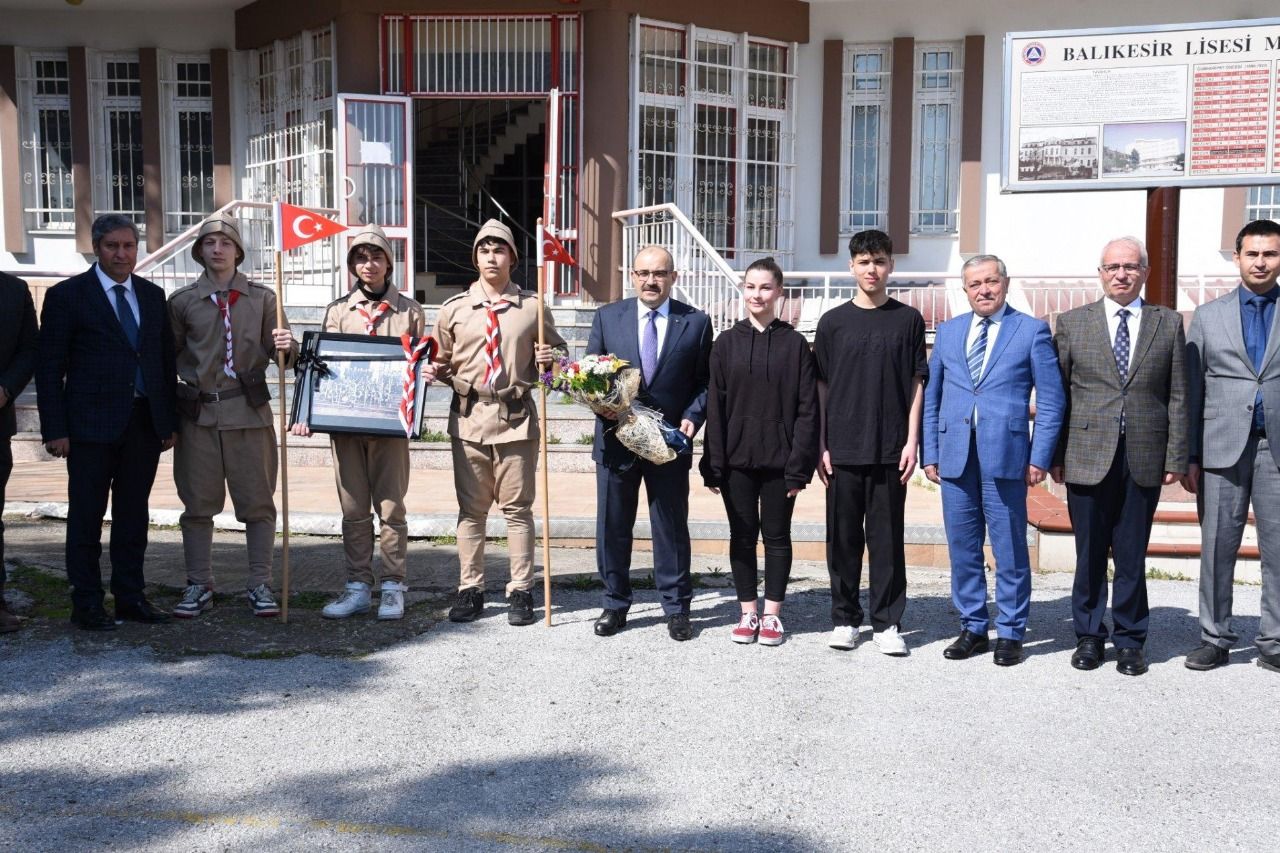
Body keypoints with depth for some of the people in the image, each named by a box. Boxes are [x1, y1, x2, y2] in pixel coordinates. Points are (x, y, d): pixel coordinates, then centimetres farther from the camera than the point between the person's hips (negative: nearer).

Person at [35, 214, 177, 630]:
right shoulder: (66, 296, -1)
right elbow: (49, 368, -3)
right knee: (86, 516, 2)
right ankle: (86, 604, 11)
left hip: (145, 423, 4)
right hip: (91, 424, -4)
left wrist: (170, 420, 8)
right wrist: (54, 430, -10)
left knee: (134, 515, 10)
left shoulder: (152, 296, 12)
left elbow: (166, 360, 14)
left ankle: (131, 597, 20)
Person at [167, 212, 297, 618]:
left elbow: (278, 352, 5)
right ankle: (198, 586, 17)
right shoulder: (182, 301, 5)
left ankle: (260, 585, 12)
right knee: (198, 502, 6)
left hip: (249, 411, 0)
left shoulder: (261, 297, 5)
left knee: (257, 501, 3)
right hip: (199, 413, 0)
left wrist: (286, 346, -19)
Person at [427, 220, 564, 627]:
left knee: (517, 508, 5)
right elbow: (445, 362, 17)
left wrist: (550, 361, -6)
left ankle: (521, 591, 14)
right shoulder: (454, 308, 7)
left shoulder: (533, 307, 5)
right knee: (470, 509, 8)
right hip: (469, 416, 1)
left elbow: (556, 351, 16)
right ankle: (470, 589, 17)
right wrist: (437, 371, -5)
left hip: (517, 417, -1)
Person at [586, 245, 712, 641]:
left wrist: (693, 417, -12)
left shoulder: (696, 322, 2)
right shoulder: (607, 316, 5)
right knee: (612, 526, 9)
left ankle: (676, 607, 19)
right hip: (616, 439, 1)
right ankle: (615, 604, 23)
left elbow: (706, 381, 4)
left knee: (672, 526, 7)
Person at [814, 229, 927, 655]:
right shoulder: (833, 321, 6)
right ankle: (844, 619, 19)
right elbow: (821, 387, 7)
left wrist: (912, 440, -3)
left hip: (890, 449, -1)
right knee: (843, 537, 7)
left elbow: (917, 383, 5)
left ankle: (887, 622, 13)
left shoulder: (908, 320, 5)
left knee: (887, 538, 4)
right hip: (843, 449, 1)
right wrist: (821, 446, 2)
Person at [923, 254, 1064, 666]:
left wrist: (1040, 457, -6)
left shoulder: (1032, 331, 3)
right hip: (955, 456, 4)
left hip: (1005, 455, -3)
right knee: (962, 548, 8)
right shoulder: (948, 331, 14)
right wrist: (931, 453, 8)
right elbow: (931, 397, 14)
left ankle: (1010, 633, 14)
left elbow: (1051, 400, 1)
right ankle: (973, 628, 20)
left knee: (1010, 550, 3)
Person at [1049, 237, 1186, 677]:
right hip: (1088, 457, 0)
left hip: (1144, 459, 0)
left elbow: (1178, 397, 6)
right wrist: (1055, 455, 0)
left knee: (1132, 556, 6)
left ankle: (1130, 641, 18)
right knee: (1089, 554, 7)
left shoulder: (1168, 323, 8)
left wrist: (1175, 458, 0)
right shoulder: (1072, 322, 6)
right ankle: (1089, 636, 20)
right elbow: (1057, 393, 4)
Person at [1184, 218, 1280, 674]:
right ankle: (1214, 638, 13)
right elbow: (1192, 390, 7)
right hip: (1223, 447, 0)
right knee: (1217, 547, 4)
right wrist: (1189, 456, 2)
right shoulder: (1208, 315, 10)